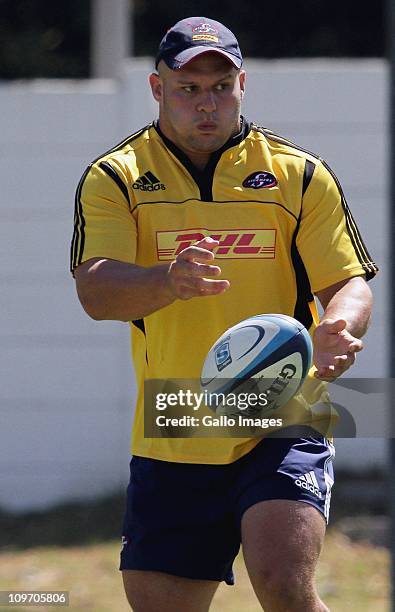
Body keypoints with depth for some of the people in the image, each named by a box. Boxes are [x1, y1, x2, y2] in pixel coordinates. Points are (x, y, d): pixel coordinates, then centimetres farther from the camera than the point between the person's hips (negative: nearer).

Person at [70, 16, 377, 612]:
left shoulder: (300, 175, 4)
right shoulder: (116, 178, 2)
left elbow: (349, 283, 4)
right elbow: (96, 290, -12)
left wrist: (339, 329, -22)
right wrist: (170, 280, -35)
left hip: (282, 429, -2)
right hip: (169, 445, 2)